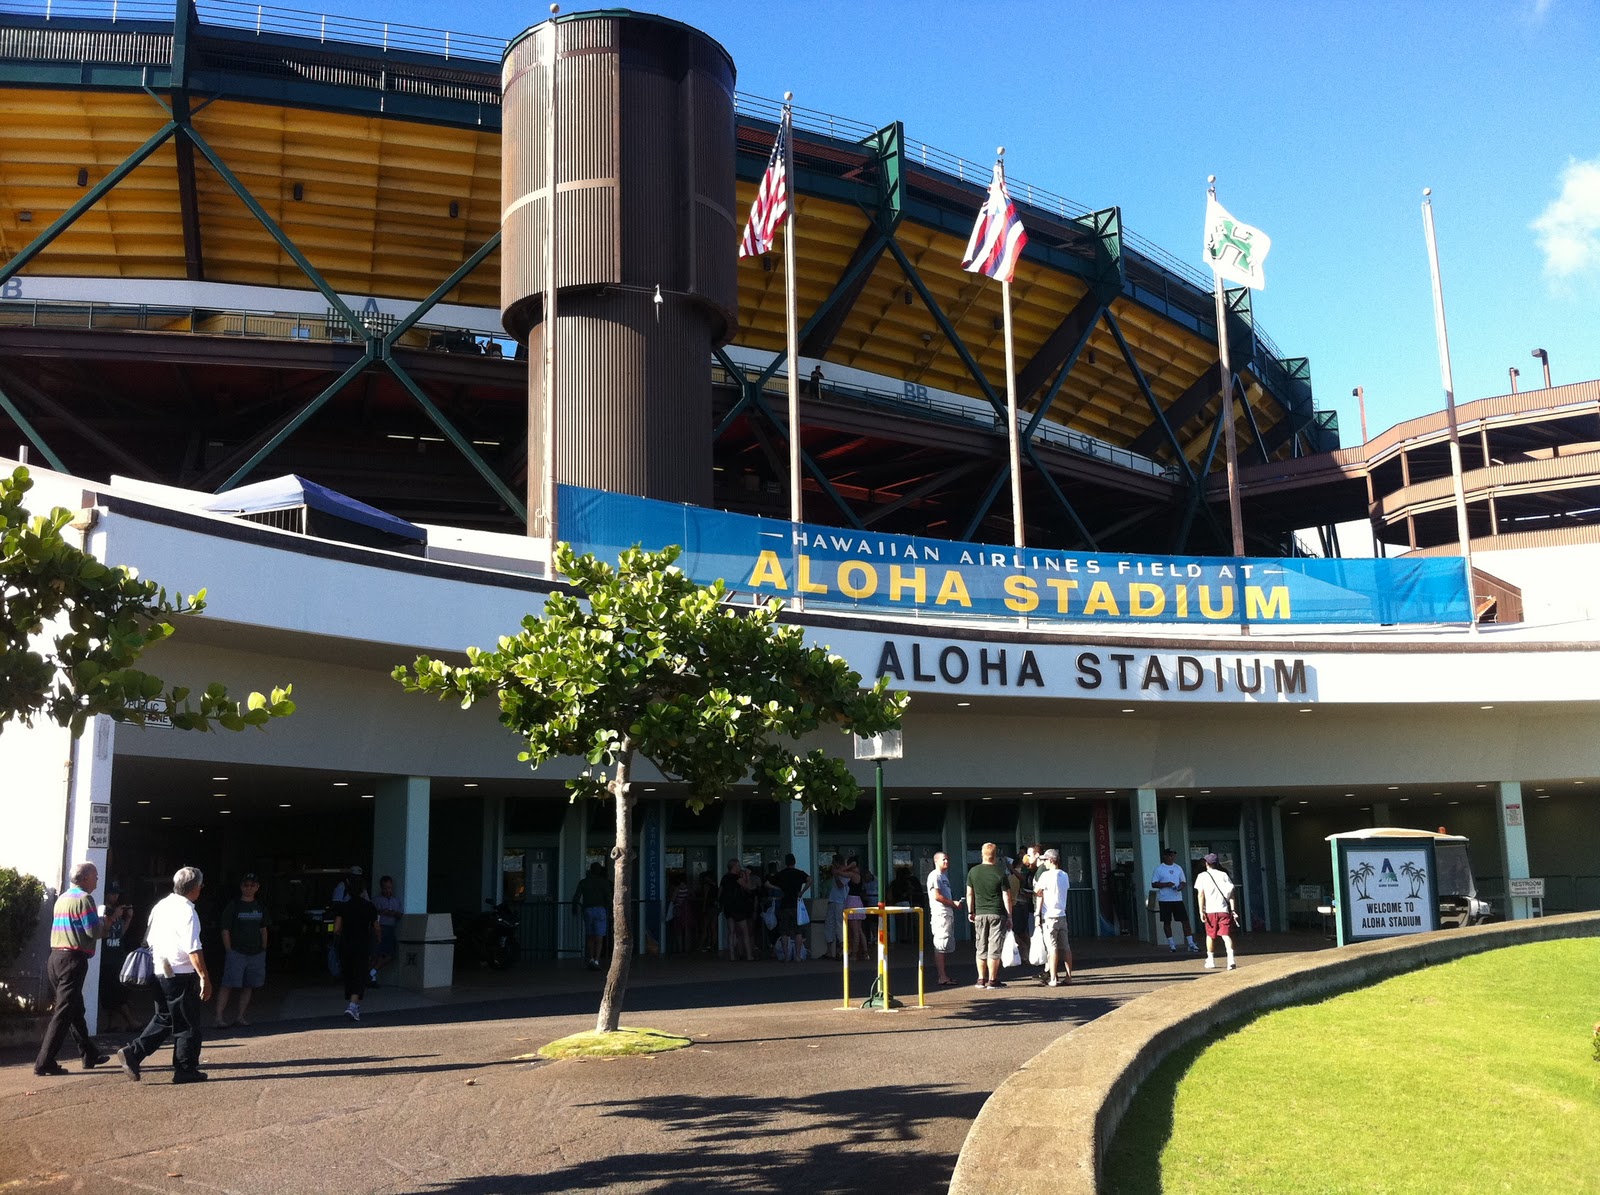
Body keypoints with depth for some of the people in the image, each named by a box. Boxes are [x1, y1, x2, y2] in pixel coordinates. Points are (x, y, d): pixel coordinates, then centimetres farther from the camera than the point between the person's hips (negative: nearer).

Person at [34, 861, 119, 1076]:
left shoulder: (63, 898, 17)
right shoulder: (84, 898, -11)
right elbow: (95, 932, -16)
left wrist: (105, 925, 17)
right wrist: (110, 921, 3)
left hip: (55, 958, 9)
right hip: (73, 959, -9)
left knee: (75, 1009, 17)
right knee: (63, 1013, -6)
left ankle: (90, 1054, 27)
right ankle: (44, 1063, -7)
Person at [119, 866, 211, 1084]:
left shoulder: (161, 906, 9)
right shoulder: (187, 912, -18)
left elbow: (149, 939, 17)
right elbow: (193, 949, -22)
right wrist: (204, 977, -20)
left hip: (159, 973, 8)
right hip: (181, 975, -8)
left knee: (164, 1019, 19)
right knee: (187, 1024, 4)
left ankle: (133, 1052, 7)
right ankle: (186, 1070, 10)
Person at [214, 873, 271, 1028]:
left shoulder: (260, 907, 11)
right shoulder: (233, 906, -3)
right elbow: (225, 930, -5)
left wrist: (263, 950, 11)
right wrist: (229, 951, -10)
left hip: (256, 953, 5)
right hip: (236, 952, -5)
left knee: (248, 986, 8)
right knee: (228, 985, -10)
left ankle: (240, 1016, 15)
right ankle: (219, 1017, -9)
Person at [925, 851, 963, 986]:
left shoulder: (944, 876, 23)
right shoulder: (934, 875, -9)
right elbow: (936, 895, -18)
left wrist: (955, 904, 8)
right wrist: (953, 903, -12)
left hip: (948, 913, 10)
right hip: (940, 914, -10)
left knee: (948, 945, 14)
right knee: (940, 946, -10)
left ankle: (940, 968, 21)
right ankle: (942, 977, -12)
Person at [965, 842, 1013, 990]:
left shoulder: (973, 871, 2)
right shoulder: (1001, 873, -7)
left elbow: (969, 894, 7)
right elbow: (1006, 897, -6)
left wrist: (970, 911, 17)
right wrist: (1009, 916, 0)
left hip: (980, 913, 3)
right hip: (997, 913, -3)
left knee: (981, 947, 11)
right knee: (994, 947, 0)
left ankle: (981, 979, 13)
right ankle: (992, 980, 1)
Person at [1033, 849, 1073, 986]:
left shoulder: (1046, 874, -11)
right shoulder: (1064, 875, 8)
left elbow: (1037, 891, -6)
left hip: (1049, 916, -6)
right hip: (1062, 915, 6)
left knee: (1052, 947, -5)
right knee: (1065, 947, 10)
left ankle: (1053, 978, -5)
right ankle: (1069, 976, 13)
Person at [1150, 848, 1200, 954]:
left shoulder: (1178, 868, 12)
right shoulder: (1159, 869, -2)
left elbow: (1184, 882, 15)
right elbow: (1154, 884, -5)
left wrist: (1181, 886, -9)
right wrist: (1166, 884, -20)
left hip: (1178, 898, 3)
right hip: (1164, 900, -3)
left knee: (1185, 920, -3)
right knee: (1167, 922, 3)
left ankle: (1191, 944, -1)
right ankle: (1171, 944, 13)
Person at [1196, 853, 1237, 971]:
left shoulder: (1202, 876, 4)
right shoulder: (1223, 875, 9)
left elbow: (1200, 894, -3)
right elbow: (1231, 893, 3)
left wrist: (1201, 911, -4)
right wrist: (1233, 909, 2)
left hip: (1210, 910, -1)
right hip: (1224, 910, 1)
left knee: (1210, 935, 15)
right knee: (1226, 935, -5)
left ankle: (1211, 960, 20)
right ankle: (1231, 959, -23)